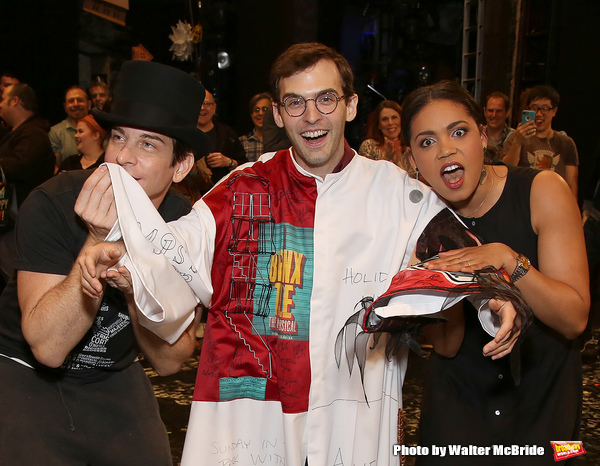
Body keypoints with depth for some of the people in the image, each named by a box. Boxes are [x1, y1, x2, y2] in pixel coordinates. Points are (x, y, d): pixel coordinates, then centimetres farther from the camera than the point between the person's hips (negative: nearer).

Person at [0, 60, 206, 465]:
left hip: (115, 379, 3)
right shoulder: (53, 204, -24)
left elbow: (169, 361, -12)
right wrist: (99, 238, -39)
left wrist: (138, 289, -31)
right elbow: (48, 346, -29)